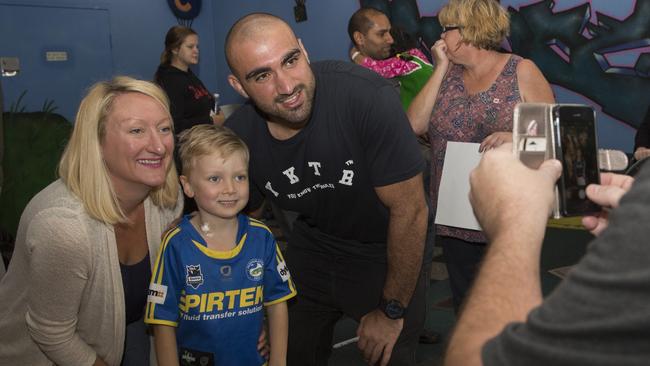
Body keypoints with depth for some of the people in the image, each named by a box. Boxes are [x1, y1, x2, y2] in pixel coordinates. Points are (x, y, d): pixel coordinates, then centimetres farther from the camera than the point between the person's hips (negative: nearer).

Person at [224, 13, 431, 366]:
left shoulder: (366, 95, -33)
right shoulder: (237, 136, -18)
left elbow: (410, 209, -25)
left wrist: (392, 312, -15)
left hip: (388, 252, -3)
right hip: (312, 248, 4)